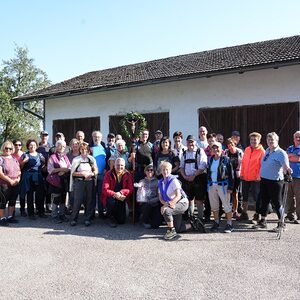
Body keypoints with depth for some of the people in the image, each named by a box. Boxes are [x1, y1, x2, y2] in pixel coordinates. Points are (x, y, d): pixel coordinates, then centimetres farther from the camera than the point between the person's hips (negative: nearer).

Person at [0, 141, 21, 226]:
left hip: (16, 184, 6)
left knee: (12, 201, 12)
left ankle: (10, 217, 23)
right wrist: (10, 181, -15)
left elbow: (19, 171, 15)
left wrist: (18, 179, -3)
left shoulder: (14, 159, 13)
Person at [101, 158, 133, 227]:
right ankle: (111, 217, -5)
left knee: (121, 221, -5)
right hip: (110, 197, -2)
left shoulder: (127, 175, -4)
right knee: (112, 202, -37)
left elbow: (130, 189, -7)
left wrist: (121, 193, -26)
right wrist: (115, 194, -32)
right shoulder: (109, 174, -10)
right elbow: (105, 189, -16)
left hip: (121, 199, 2)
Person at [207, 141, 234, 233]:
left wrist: (230, 187, -12)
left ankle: (229, 224, 10)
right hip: (212, 185, 6)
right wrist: (208, 184, 13)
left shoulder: (225, 159, -6)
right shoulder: (210, 160, 11)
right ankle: (216, 223, 26)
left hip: (222, 185, -5)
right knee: (214, 205, 12)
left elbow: (231, 174, -7)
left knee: (226, 205, 0)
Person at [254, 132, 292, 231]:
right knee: (264, 201, 15)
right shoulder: (267, 150, 9)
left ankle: (281, 223, 16)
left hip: (275, 181, -7)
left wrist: (287, 170, -42)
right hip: (264, 180, 7)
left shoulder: (281, 153, -12)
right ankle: (263, 221, 27)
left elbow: (286, 167, -22)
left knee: (276, 202, 2)